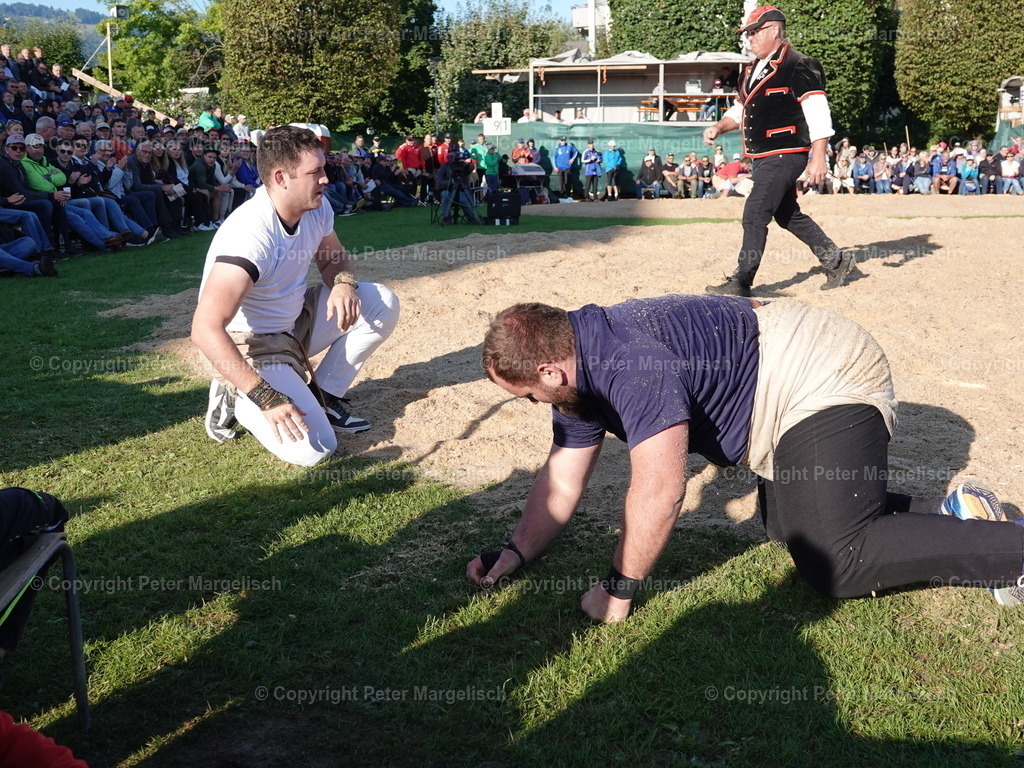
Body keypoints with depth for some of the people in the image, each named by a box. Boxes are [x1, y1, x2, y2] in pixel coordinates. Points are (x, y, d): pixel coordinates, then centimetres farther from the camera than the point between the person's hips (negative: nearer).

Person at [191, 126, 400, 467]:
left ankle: (323, 396, 7)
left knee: (382, 303, -3)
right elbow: (206, 329, -39)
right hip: (248, 347, -8)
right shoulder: (250, 233, -32)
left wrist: (343, 283, -13)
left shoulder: (317, 208, -8)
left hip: (293, 323, 8)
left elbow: (333, 258, 13)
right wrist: (266, 398, -43)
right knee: (313, 449, -23)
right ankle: (237, 399, 3)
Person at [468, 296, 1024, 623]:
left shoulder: (628, 363, -30)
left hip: (827, 384, -11)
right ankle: (950, 514, 17)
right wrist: (517, 551, 2)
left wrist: (619, 588, -20)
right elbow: (563, 481, 11)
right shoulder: (578, 363, 3)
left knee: (834, 564, -16)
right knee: (786, 523, 17)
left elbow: (660, 490, -31)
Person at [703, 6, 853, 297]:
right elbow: (740, 109, 26)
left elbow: (818, 116, -16)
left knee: (754, 216, -13)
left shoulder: (798, 66, -12)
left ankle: (741, 284, -9)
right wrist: (718, 127, 6)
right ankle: (836, 260, 30)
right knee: (788, 215, 17)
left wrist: (818, 159, -20)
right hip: (764, 158, 10)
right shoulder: (753, 70, 16)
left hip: (785, 156, -10)